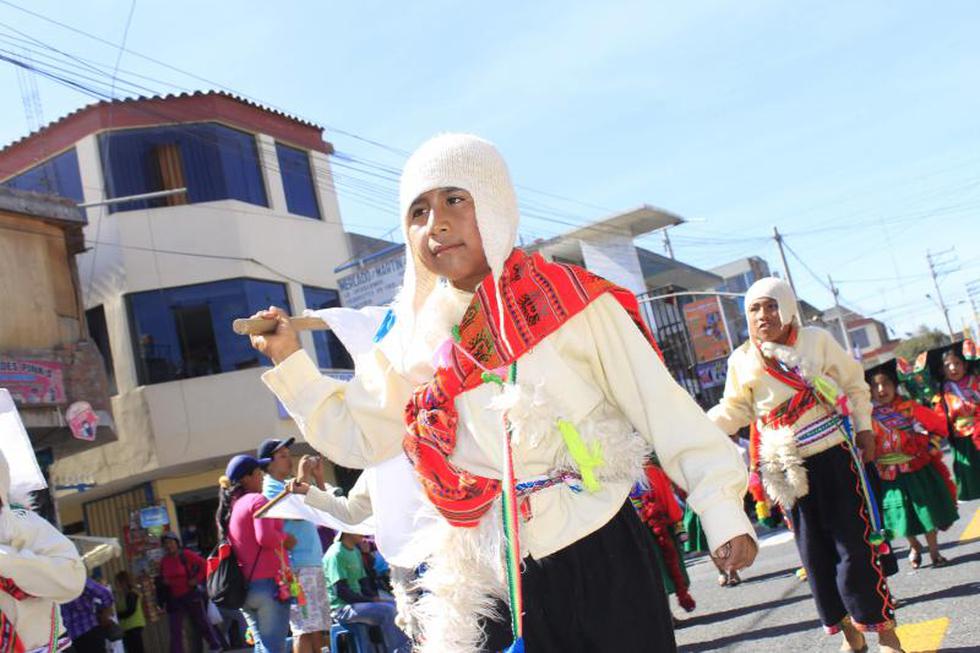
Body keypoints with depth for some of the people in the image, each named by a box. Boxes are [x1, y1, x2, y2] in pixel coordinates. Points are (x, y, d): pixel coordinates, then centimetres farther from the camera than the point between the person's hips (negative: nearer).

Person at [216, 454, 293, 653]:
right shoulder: (256, 500, -9)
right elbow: (265, 537, -21)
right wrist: (286, 539, -4)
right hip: (269, 584, -8)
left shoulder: (229, 508, 16)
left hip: (244, 587, 8)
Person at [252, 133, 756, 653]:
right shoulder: (414, 340, 4)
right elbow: (355, 437, 12)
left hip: (602, 557, -2)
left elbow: (661, 408, -4)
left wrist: (721, 509, -7)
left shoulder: (570, 300, -7)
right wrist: (289, 359, 5)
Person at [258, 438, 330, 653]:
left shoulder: (288, 486, 19)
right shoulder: (270, 488, -7)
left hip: (312, 563, 9)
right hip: (296, 565, -9)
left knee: (317, 627, 10)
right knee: (305, 629, -12)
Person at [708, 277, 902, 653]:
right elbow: (734, 410, 2)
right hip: (788, 467, 2)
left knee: (852, 541, -2)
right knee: (813, 549, 7)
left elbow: (854, 385, 8)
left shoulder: (817, 341, -2)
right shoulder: (742, 360, 0)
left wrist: (864, 428, 4)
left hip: (833, 455, -2)